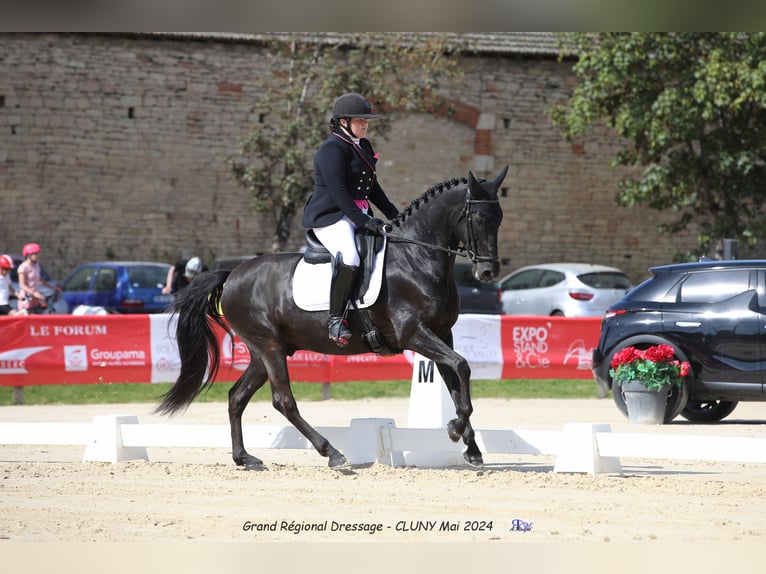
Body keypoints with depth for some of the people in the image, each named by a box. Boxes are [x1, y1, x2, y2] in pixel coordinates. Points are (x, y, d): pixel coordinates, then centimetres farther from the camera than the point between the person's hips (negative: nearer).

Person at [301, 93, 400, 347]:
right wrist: (362, 220, -26)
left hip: (359, 215, 10)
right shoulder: (333, 148, -11)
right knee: (349, 257, -34)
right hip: (330, 216, -10)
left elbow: (372, 187, 26)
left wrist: (394, 216, 17)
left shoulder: (363, 146, 19)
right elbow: (337, 190, -20)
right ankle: (336, 319, -30)